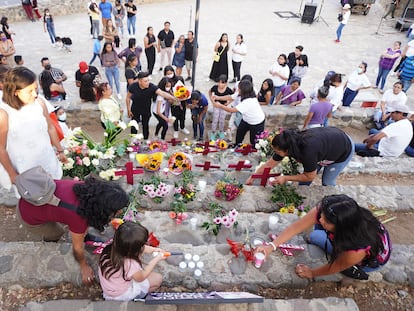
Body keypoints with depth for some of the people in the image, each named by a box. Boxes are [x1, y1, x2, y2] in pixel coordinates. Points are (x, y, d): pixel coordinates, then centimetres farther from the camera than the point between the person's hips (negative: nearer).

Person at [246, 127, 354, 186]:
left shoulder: (307, 151, -43)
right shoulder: (289, 142, -24)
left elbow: (310, 177, -25)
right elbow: (269, 164, -14)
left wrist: (285, 178, -22)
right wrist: (252, 178, -9)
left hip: (344, 147, -5)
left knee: (327, 182, 6)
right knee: (305, 176, 3)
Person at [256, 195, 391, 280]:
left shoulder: (357, 250, -42)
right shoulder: (323, 210, -35)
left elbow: (333, 267, -23)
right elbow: (296, 226, -28)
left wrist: (311, 273, -7)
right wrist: (271, 246, -34)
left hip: (374, 258, -4)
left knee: (315, 237, -10)